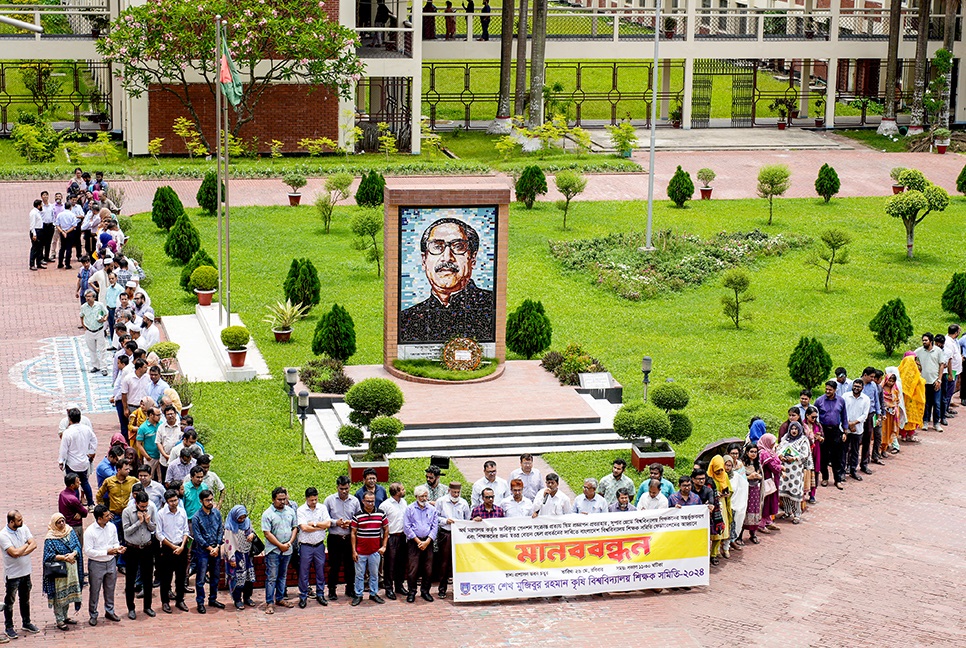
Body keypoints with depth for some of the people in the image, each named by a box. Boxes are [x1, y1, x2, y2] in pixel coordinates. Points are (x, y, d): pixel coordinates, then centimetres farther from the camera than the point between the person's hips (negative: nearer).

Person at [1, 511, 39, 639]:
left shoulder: (23, 528, -1)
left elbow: (34, 544, -6)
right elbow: (14, 552, -27)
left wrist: (22, 553, -20)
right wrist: (26, 545, -11)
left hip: (25, 572, 6)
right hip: (12, 574, -6)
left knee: (25, 600, 20)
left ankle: (26, 623, 34)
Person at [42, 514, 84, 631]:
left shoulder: (70, 531, 4)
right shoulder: (50, 538, -11)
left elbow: (77, 546, -1)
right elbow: (49, 556, -14)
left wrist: (73, 554, -22)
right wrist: (64, 557, -24)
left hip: (71, 568, 5)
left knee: (69, 593, 14)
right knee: (59, 594, -2)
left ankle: (64, 617, 28)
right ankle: (59, 620, 6)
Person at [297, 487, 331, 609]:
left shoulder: (322, 508, 4)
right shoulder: (301, 510, -6)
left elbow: (328, 523, -5)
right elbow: (304, 527, -16)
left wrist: (314, 523, -10)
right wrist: (321, 527, -9)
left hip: (319, 545, 3)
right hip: (306, 546, -3)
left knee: (320, 570, 9)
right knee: (303, 572, 1)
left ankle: (320, 594, 21)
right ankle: (303, 597, 10)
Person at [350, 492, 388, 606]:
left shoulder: (381, 514, 1)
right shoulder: (357, 516, -4)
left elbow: (386, 530, 10)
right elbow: (353, 534, -1)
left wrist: (384, 546, 3)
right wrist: (354, 551, -5)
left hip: (375, 551, 2)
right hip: (361, 552, -2)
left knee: (374, 574, 11)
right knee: (359, 574, 6)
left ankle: (374, 594, 23)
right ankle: (358, 595, 15)